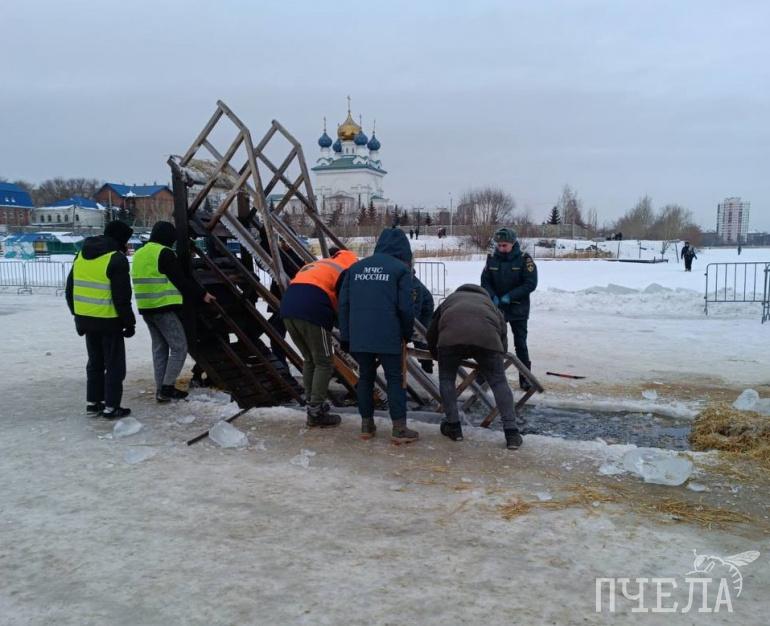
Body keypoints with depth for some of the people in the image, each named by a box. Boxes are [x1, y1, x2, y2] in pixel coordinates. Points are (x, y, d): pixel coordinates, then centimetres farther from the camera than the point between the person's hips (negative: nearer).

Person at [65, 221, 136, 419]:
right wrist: (129, 322, -9)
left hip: (86, 319, 7)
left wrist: (78, 315, 22)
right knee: (114, 363, 3)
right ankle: (111, 407, 6)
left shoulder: (81, 254, 11)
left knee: (95, 361, 19)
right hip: (109, 321, -7)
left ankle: (93, 403, 24)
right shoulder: (116, 259, -14)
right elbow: (121, 297, -17)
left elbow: (70, 289, 16)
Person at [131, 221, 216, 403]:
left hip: (146, 308, 9)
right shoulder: (164, 253, -13)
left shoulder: (139, 254, 16)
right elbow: (181, 280, -13)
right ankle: (167, 387, -6)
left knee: (159, 347, 14)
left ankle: (161, 389, 14)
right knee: (179, 347, -2)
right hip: (164, 308, -9)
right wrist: (201, 294, -3)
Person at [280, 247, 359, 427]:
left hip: (287, 306, 7)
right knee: (324, 363, 6)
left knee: (310, 360, 22)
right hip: (312, 311, -7)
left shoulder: (317, 265, 33)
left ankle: (312, 404, 28)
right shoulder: (347, 269, 12)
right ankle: (315, 413, 7)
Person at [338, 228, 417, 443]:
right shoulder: (401, 269, 0)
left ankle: (367, 425, 21)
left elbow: (344, 303, 11)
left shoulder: (356, 267, 14)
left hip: (358, 336, 4)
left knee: (365, 377, 16)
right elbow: (406, 307, -6)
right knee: (395, 379, 5)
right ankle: (399, 428, 5)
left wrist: (345, 336, 15)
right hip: (388, 336, -4)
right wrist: (407, 335, 9)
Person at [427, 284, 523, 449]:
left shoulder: (449, 300, 41)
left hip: (451, 335, -1)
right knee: (499, 382, 13)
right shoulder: (490, 305, 42)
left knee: (446, 379, 21)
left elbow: (431, 333, 42)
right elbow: (503, 334, 39)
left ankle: (453, 427, 23)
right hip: (487, 337, 1)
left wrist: (437, 354, 58)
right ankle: (511, 432, 10)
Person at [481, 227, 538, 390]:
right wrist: (493, 297, -14)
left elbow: (531, 283, -15)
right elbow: (485, 281, 3)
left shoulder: (524, 259, -11)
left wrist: (510, 296, -20)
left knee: (520, 344, 4)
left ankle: (525, 378, 14)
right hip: (496, 308, 3)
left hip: (518, 309, -3)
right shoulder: (492, 259, -1)